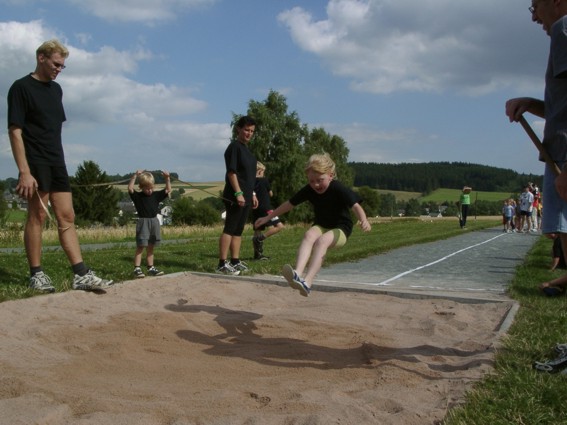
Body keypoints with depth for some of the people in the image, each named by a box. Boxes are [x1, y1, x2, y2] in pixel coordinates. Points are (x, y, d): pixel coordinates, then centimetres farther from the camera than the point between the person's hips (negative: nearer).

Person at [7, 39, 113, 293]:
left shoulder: (56, 89, 15)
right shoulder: (21, 88, -7)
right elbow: (15, 131, -13)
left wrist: (58, 160, 14)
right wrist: (24, 172, -20)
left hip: (57, 163, 7)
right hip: (35, 164, -7)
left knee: (67, 218, 3)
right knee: (38, 216, -3)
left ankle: (81, 275, 3)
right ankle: (36, 275, 8)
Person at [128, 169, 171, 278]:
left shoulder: (156, 195, 8)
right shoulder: (138, 196, -5)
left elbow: (168, 190, 12)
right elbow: (130, 188, -21)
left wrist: (167, 178, -1)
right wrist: (135, 176, -26)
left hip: (154, 222, 5)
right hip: (143, 222, -5)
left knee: (150, 248, 13)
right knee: (140, 247, -7)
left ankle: (151, 268, 19)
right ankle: (137, 268, -5)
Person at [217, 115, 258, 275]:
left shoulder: (246, 149, 18)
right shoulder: (234, 147, -9)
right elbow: (231, 172, -16)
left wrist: (252, 194, 22)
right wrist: (238, 193, -22)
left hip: (245, 196, 9)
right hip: (234, 196, -9)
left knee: (238, 230, 12)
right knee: (229, 229, -8)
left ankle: (235, 261, 18)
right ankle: (222, 264, -6)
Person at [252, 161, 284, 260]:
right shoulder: (264, 180, -4)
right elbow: (271, 194, 5)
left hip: (255, 210, 7)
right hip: (265, 208, -7)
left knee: (257, 231, 11)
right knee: (279, 226, -9)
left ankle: (258, 254, 9)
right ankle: (261, 238, -20)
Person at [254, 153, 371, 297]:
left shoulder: (338, 189, -19)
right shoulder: (308, 190, -6)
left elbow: (355, 206, -30)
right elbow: (289, 204, 4)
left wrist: (363, 220, -51)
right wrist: (268, 218, 9)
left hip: (340, 229, -4)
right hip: (321, 226, 4)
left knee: (322, 241, -34)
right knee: (309, 235, -30)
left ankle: (307, 282, -45)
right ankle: (297, 274, -49)